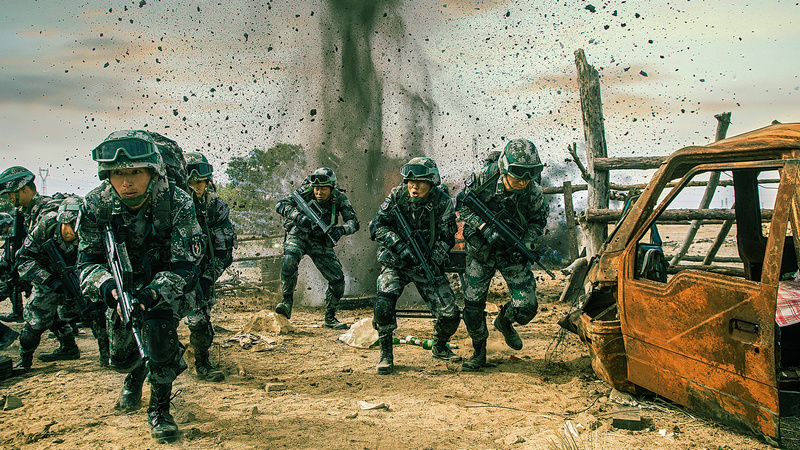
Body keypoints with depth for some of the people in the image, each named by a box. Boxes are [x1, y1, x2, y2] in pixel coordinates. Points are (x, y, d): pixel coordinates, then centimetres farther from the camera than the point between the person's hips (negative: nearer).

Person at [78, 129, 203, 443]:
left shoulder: (178, 205, -31)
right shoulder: (96, 205, -22)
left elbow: (185, 268, -29)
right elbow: (88, 260, -15)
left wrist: (150, 295, -46)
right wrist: (107, 286, -38)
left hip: (164, 284, -3)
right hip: (122, 285, 3)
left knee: (159, 327, -29)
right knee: (121, 356, 9)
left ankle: (159, 408, -8)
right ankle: (135, 374, 49)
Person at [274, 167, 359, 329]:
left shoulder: (339, 198, -14)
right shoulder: (305, 193, -19)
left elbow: (354, 222, -17)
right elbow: (280, 205, -27)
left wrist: (341, 229, -40)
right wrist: (298, 216, -45)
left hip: (321, 242, 3)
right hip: (299, 235, -3)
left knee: (338, 279, -3)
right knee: (289, 260, -34)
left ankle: (330, 319, 15)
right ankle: (287, 301, -18)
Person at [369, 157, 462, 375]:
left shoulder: (442, 202, -10)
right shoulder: (397, 196, -10)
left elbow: (446, 238, -8)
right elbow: (378, 225, -11)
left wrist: (433, 262, -24)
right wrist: (400, 246, -26)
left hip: (427, 265, 1)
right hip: (395, 263, -1)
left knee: (450, 315, -7)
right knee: (384, 302, -27)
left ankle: (439, 347, 27)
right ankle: (386, 354, -7)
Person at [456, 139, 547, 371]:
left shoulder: (534, 193, -19)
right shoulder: (483, 178, -23)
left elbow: (538, 222, -1)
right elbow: (462, 205, -9)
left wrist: (526, 242, -20)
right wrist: (484, 227, -24)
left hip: (512, 252, 1)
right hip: (480, 250, -1)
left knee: (527, 307, -8)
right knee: (473, 306, -3)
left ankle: (504, 321, 28)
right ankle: (479, 352, 22)